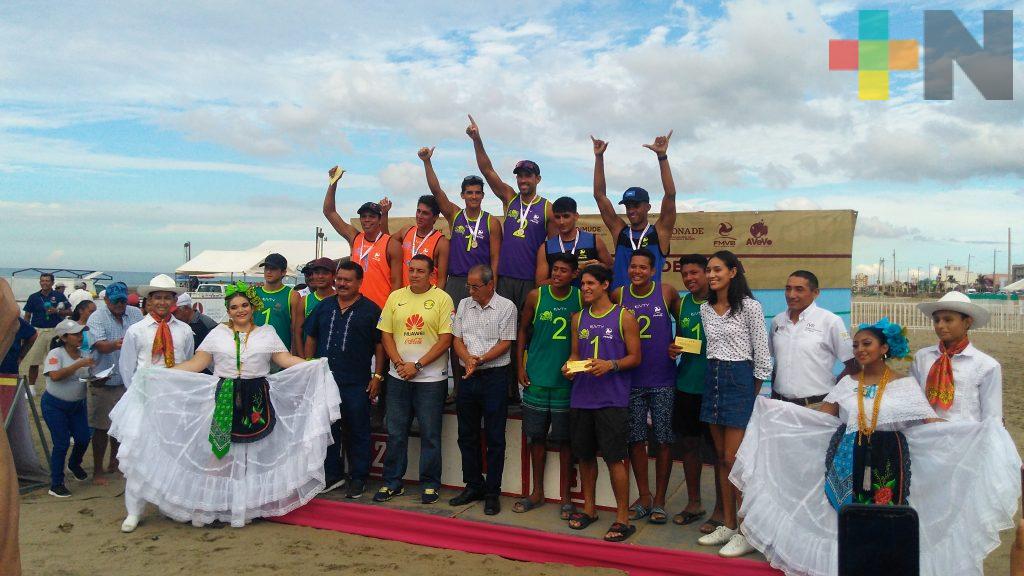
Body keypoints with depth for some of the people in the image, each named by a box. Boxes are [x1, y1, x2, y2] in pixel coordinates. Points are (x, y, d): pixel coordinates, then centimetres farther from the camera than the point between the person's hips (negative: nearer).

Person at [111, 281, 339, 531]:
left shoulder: (267, 332, 7)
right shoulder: (218, 333, 6)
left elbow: (286, 360, 3)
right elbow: (196, 363, 4)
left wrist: (315, 365, -10)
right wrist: (160, 372, -5)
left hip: (257, 401, 0)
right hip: (224, 400, 0)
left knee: (256, 455, 5)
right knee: (218, 452, 1)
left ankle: (252, 505, 18)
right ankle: (207, 506, 14)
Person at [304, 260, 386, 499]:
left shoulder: (371, 310, -1)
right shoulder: (324, 306, 11)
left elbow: (380, 345, -2)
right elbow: (311, 338, 16)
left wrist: (377, 376, -7)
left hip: (356, 383, -4)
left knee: (357, 432, 5)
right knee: (327, 429, 11)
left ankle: (358, 479, 16)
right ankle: (332, 474, 25)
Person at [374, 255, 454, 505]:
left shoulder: (442, 299, -5)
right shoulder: (395, 297, 7)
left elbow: (445, 339, -9)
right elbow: (386, 334, 6)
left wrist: (417, 366, -13)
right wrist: (399, 363, -8)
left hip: (431, 378, -3)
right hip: (398, 377, 4)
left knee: (430, 434, 4)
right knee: (395, 432, 10)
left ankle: (430, 484, 17)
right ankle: (392, 483, 22)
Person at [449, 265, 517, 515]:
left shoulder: (506, 307, -5)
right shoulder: (464, 305, 9)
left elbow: (505, 343, -9)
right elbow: (457, 340, 8)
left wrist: (480, 359, -19)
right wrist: (468, 359, -11)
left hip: (494, 376, -5)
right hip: (467, 377, 5)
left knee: (494, 438, 1)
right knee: (467, 435, 12)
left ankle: (492, 492, 11)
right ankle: (473, 486, 26)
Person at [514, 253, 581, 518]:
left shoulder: (581, 299, -1)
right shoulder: (536, 296, -1)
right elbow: (523, 330, 7)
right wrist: (521, 366, 1)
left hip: (567, 378, -1)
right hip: (536, 377, 1)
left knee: (564, 439, 4)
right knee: (536, 436, 9)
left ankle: (565, 497, 17)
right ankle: (537, 492, 24)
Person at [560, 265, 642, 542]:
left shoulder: (624, 317, -1)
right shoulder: (578, 318, 13)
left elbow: (635, 357, -2)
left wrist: (611, 365, -18)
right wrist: (569, 366, -3)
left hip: (612, 398, -5)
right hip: (581, 397, 5)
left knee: (615, 457, -5)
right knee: (585, 455, 12)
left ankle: (623, 518, 5)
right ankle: (588, 508, 27)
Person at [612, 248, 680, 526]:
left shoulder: (667, 292, -2)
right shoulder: (618, 296, 1)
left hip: (663, 380, -1)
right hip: (631, 379, 2)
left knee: (663, 440, 3)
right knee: (636, 439, 7)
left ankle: (659, 500, 16)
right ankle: (644, 497, 22)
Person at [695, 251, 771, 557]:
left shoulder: (749, 307, -8)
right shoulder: (705, 309, 10)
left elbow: (762, 354, -6)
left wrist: (754, 393, -5)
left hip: (739, 379, -7)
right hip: (712, 378, 7)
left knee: (734, 459, -7)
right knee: (722, 457, 11)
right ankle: (728, 525, 20)